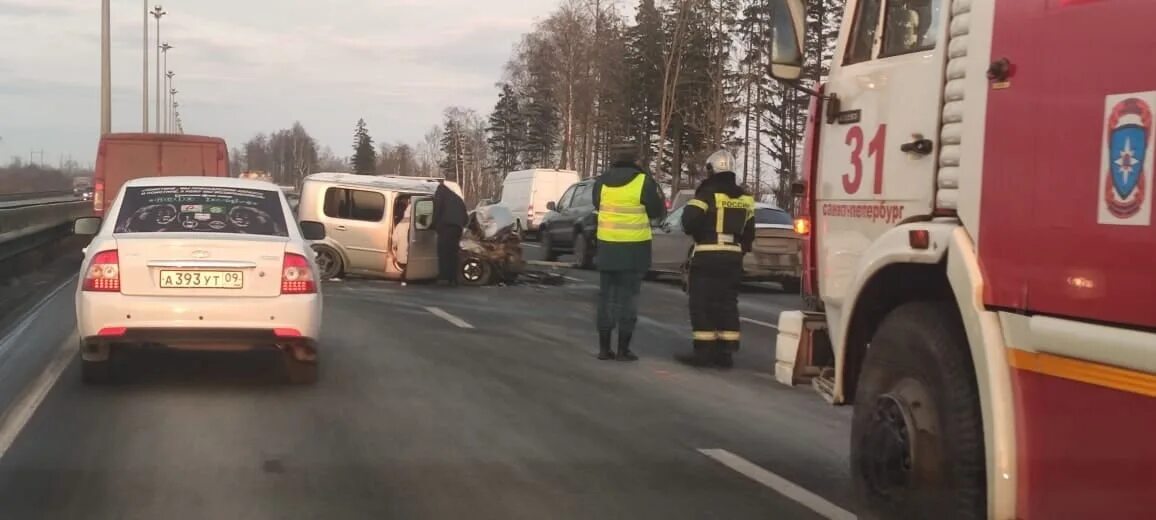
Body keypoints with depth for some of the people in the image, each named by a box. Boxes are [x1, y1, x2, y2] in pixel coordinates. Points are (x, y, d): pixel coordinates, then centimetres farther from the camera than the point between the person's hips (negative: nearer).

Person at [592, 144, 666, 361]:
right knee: (627, 298, 2)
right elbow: (658, 211, 0)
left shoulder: (602, 182, 1)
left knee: (606, 296, 12)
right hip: (634, 248, -3)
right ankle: (623, 349, 3)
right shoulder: (644, 182, -10)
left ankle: (604, 347, 13)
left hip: (607, 247, 3)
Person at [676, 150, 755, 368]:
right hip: (733, 257, 6)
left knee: (702, 304, -1)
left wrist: (698, 234, 2)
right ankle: (725, 352, 9)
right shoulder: (744, 198, 12)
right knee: (727, 304, 10)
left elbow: (690, 221, -18)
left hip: (707, 256, -6)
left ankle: (704, 351, -4)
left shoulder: (708, 193, -9)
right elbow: (749, 231, 16)